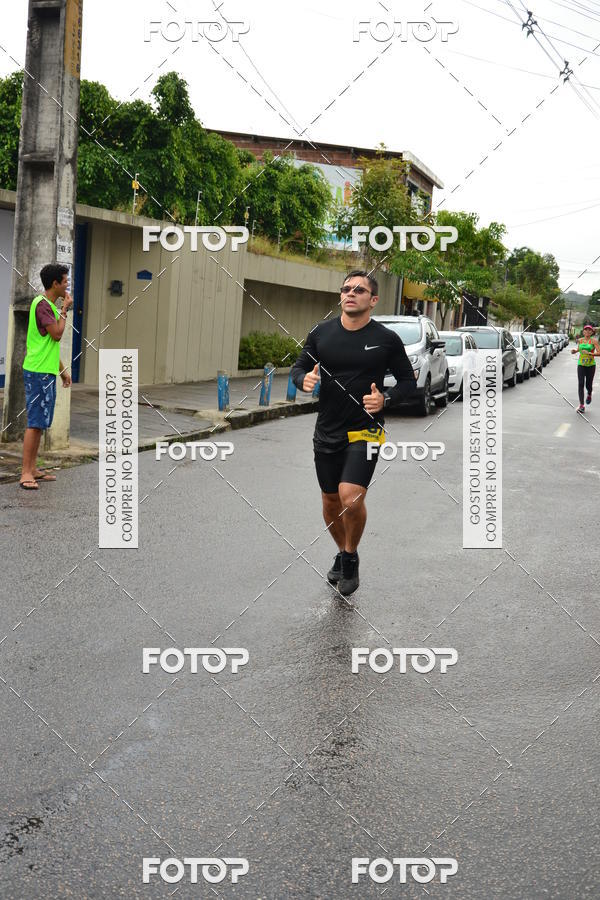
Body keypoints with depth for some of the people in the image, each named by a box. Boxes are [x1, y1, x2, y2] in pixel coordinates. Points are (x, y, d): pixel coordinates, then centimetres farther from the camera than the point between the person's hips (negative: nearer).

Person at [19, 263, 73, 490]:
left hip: (47, 372, 10)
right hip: (39, 372, -10)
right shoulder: (41, 304, -13)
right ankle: (26, 473, -10)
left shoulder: (50, 305, 18)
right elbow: (56, 334, -21)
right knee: (35, 422, -11)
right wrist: (64, 310, -10)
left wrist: (62, 370, 25)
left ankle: (32, 469, 17)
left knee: (40, 422, 12)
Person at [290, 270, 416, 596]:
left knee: (351, 498, -20)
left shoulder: (386, 339, -6)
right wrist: (305, 379, -13)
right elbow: (299, 367, 11)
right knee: (331, 502, 13)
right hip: (327, 431, 4)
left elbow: (408, 380, 4)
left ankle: (351, 558, 6)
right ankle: (342, 554, 40)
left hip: (364, 431, -4)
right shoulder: (321, 333, 1)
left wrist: (386, 398, -15)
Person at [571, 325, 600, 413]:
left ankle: (589, 395, 43)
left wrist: (589, 353, -27)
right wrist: (575, 350, 5)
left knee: (588, 385, 5)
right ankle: (581, 406, -10)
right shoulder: (580, 340, 6)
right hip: (581, 365, 2)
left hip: (591, 365, -2)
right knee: (580, 384, -10)